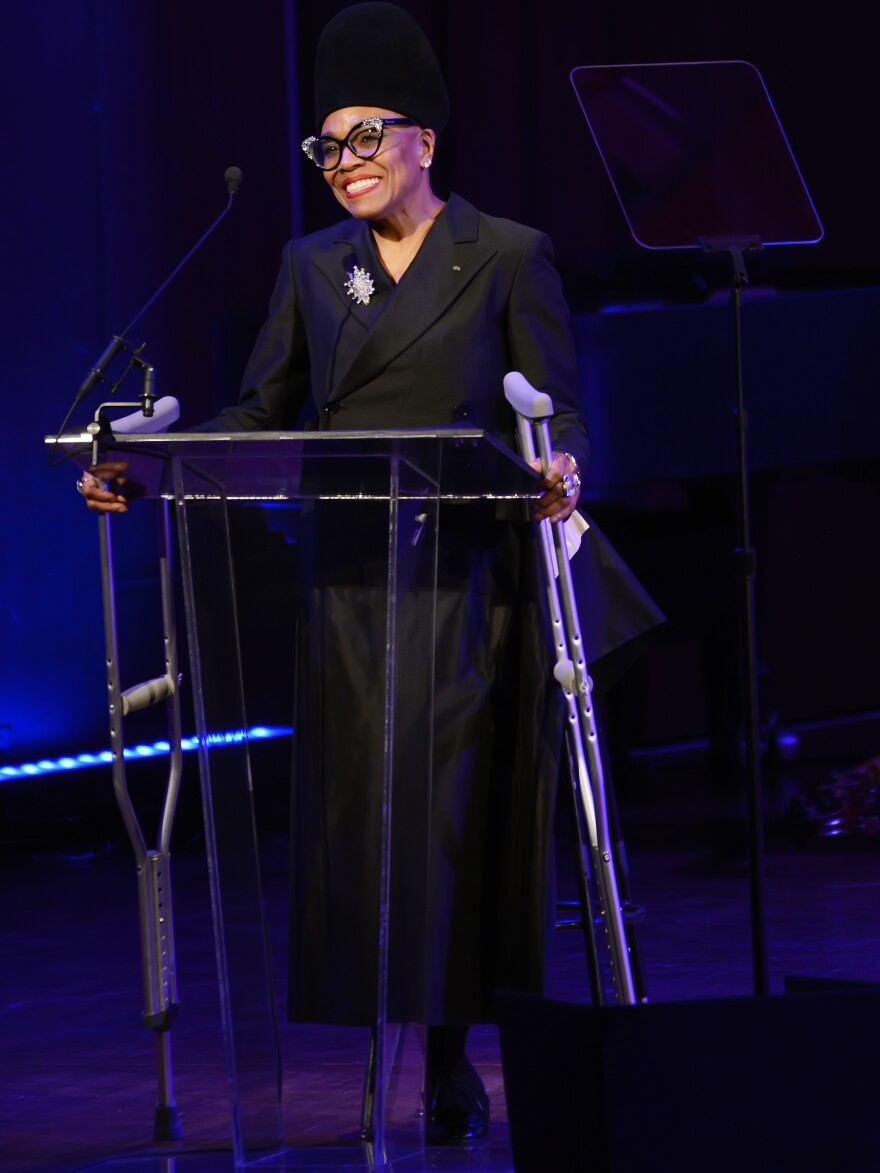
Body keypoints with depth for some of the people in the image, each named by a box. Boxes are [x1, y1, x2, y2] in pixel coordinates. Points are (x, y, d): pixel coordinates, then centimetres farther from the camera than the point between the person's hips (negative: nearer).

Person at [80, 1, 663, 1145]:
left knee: (462, 811, -4)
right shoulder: (312, 266, 13)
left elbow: (559, 409, -2)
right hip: (349, 583, 4)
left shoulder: (507, 256, 2)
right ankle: (435, 1052, 5)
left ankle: (459, 1061, 1)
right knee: (357, 812, -1)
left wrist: (559, 467, -25)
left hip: (469, 581, -4)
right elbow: (263, 414, 12)